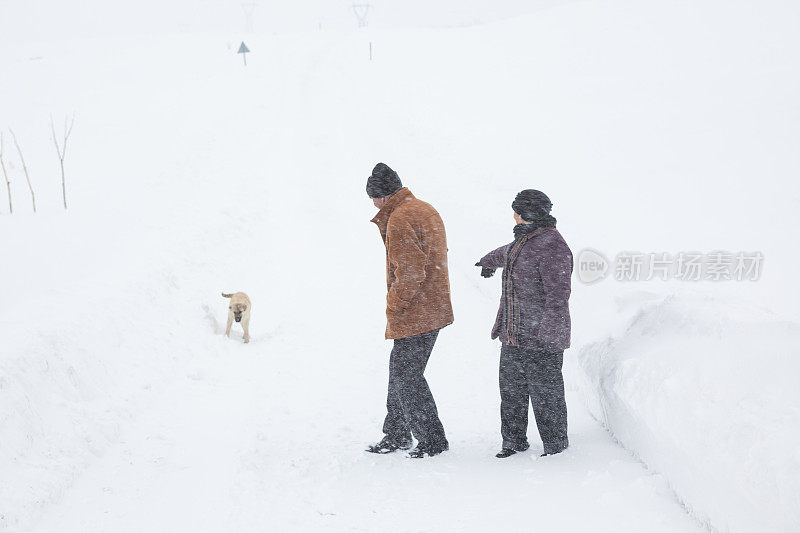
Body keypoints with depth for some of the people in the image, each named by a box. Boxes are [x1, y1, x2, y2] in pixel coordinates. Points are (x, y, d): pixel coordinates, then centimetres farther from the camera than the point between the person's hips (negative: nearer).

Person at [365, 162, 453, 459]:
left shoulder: (399, 221, -18)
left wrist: (394, 305, -12)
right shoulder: (426, 210, 14)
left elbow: (410, 273, -23)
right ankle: (396, 435, 28)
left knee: (407, 377, -2)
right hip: (433, 310, 10)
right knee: (400, 371, 18)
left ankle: (432, 440, 5)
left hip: (414, 317, -10)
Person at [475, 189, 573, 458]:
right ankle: (513, 441, 26)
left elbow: (558, 296, -22)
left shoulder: (552, 247, -18)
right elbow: (508, 253, 38)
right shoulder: (525, 239, 12)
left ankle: (556, 446, 15)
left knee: (545, 395, 1)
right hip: (513, 337, 9)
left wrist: (546, 336, -25)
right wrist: (489, 261, 59)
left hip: (541, 339, -9)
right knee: (511, 391, 14)